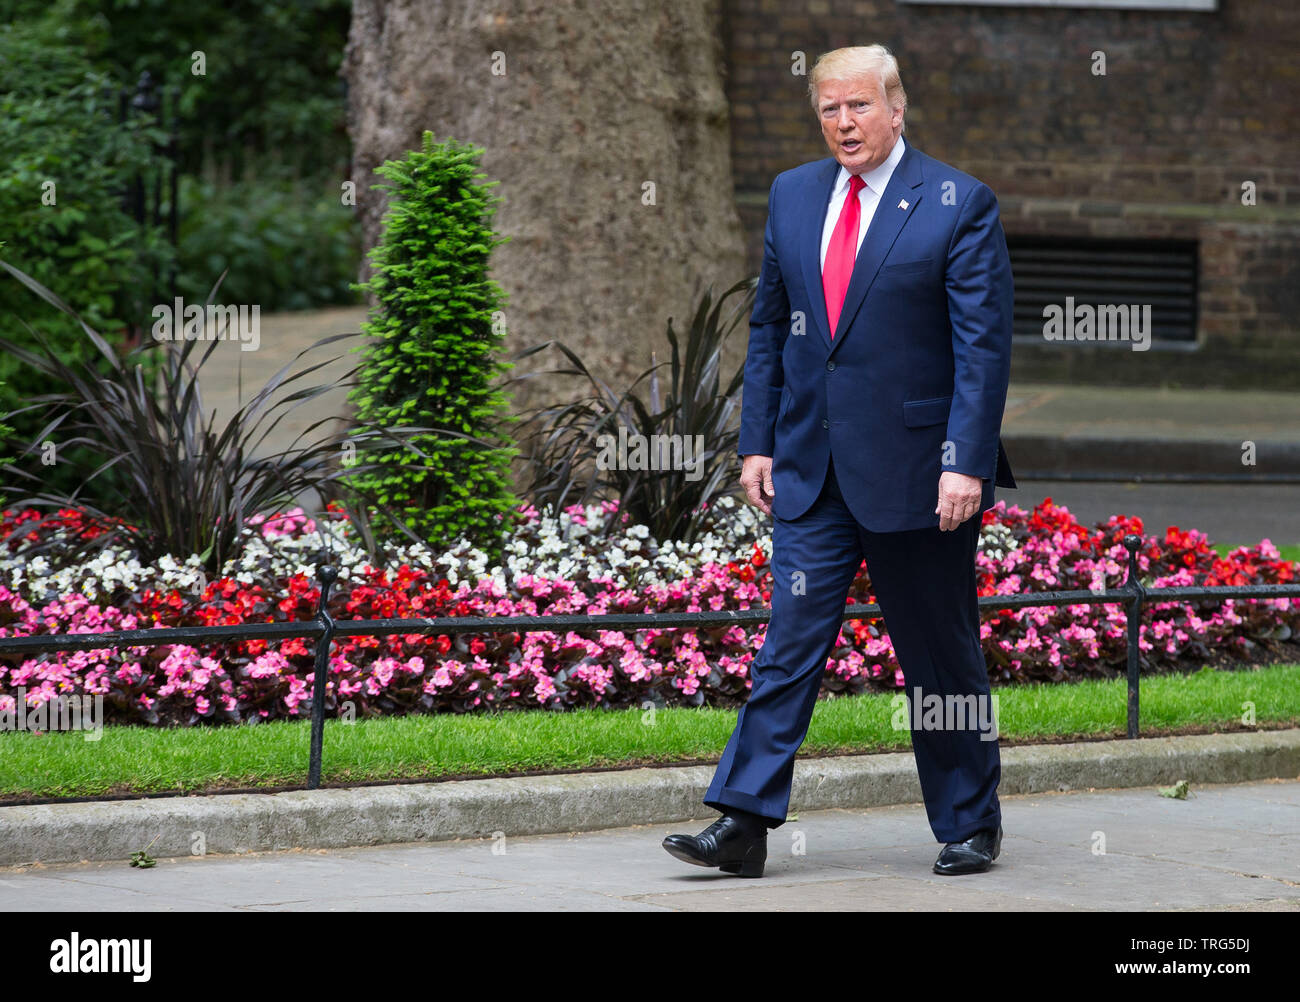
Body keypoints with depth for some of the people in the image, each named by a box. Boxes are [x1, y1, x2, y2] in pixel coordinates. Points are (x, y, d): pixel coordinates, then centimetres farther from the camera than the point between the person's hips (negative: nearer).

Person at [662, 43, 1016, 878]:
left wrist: (966, 464, -17)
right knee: (790, 642, -3)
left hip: (915, 473, -4)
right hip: (811, 470, 4)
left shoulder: (960, 205, -6)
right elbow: (769, 327, 15)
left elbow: (984, 344, -9)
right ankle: (744, 826, -5)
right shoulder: (793, 196, 10)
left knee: (943, 656, 6)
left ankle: (971, 826, 19)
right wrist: (758, 441, 8)